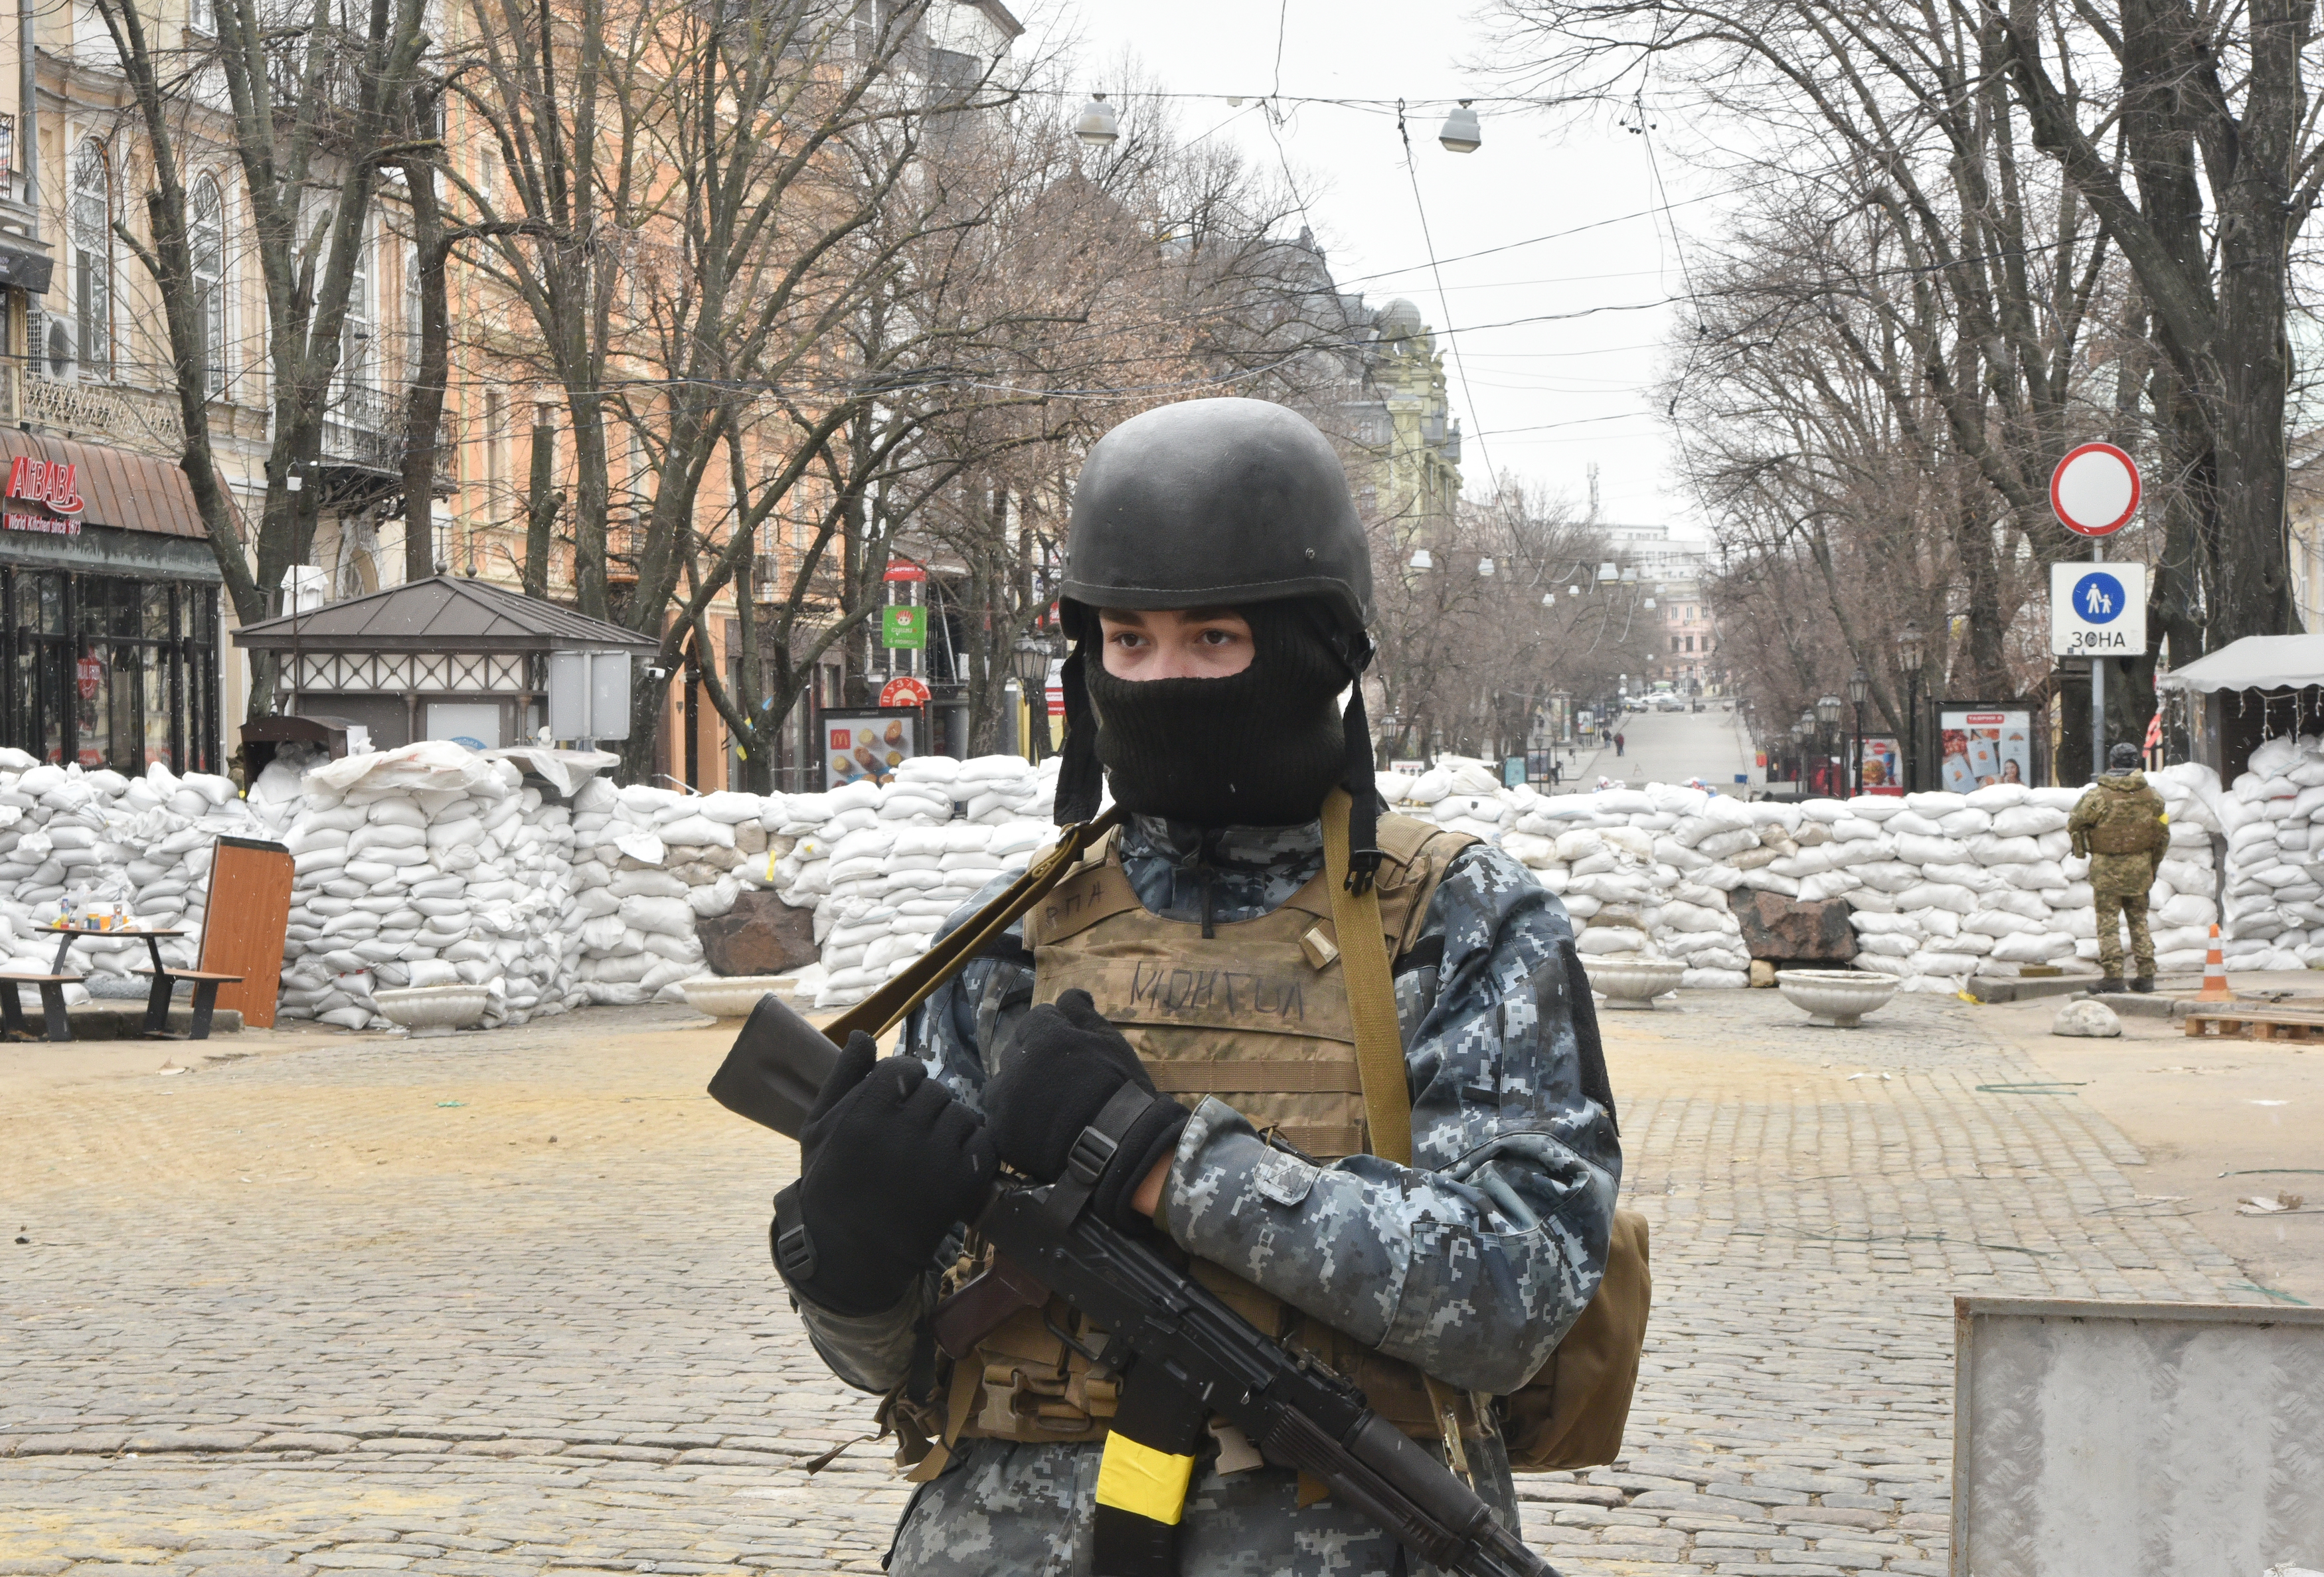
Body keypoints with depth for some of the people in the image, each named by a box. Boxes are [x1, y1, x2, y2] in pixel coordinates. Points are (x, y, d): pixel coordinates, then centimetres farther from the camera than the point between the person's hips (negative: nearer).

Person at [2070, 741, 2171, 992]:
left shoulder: (2099, 795, -11)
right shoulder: (2151, 796, 2)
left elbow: (2073, 826, -5)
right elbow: (2163, 835, 9)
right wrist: (2153, 865, 21)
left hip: (2107, 868, -4)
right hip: (2139, 867, 4)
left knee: (2109, 922, 0)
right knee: (2139, 920, 13)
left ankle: (2113, 976, -5)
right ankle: (2146, 975, 12)